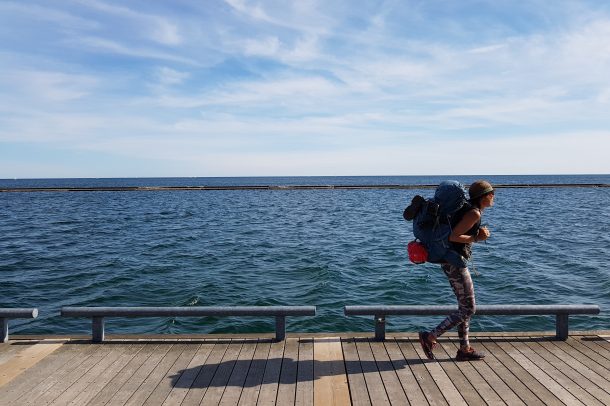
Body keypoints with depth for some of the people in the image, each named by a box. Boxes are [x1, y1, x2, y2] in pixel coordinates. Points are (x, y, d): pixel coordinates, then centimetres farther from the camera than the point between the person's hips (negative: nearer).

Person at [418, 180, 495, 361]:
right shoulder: (474, 213, -15)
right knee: (468, 309, -2)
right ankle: (430, 337, 1)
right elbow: (452, 236, -22)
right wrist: (475, 238, -11)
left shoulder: (470, 210, 14)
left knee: (465, 307, 15)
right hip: (455, 263, -10)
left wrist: (479, 233, 6)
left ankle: (465, 349, 23)